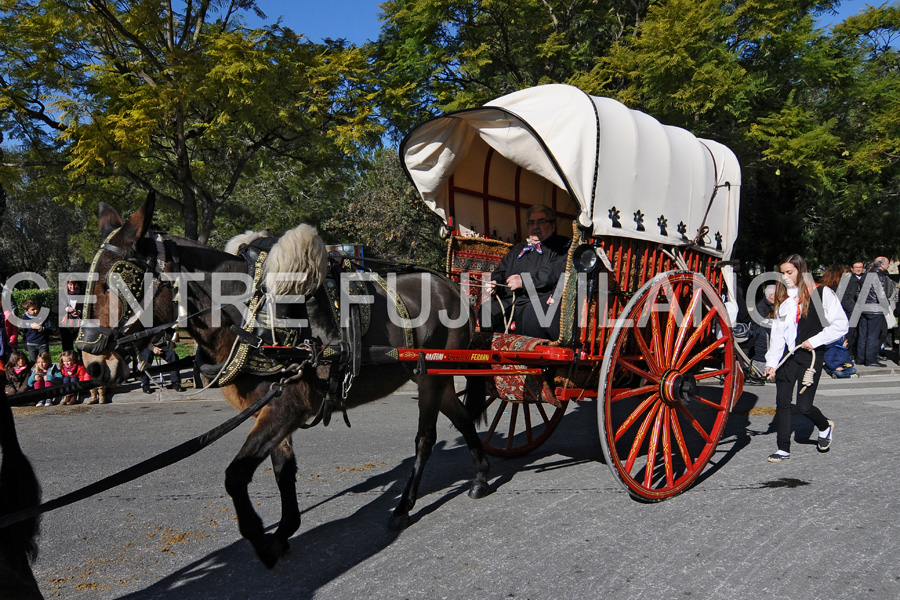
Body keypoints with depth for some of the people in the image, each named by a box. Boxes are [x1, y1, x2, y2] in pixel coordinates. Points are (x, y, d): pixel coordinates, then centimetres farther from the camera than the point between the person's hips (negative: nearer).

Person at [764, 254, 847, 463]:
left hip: (810, 356, -5)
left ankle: (825, 426, 31)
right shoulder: (783, 297, 11)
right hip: (786, 355, 5)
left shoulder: (822, 293, -5)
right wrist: (771, 362, 2)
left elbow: (841, 325, -5)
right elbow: (777, 332, 8)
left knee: (804, 405, -2)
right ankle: (783, 449, 12)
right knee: (782, 402, 2)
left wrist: (815, 340, -14)